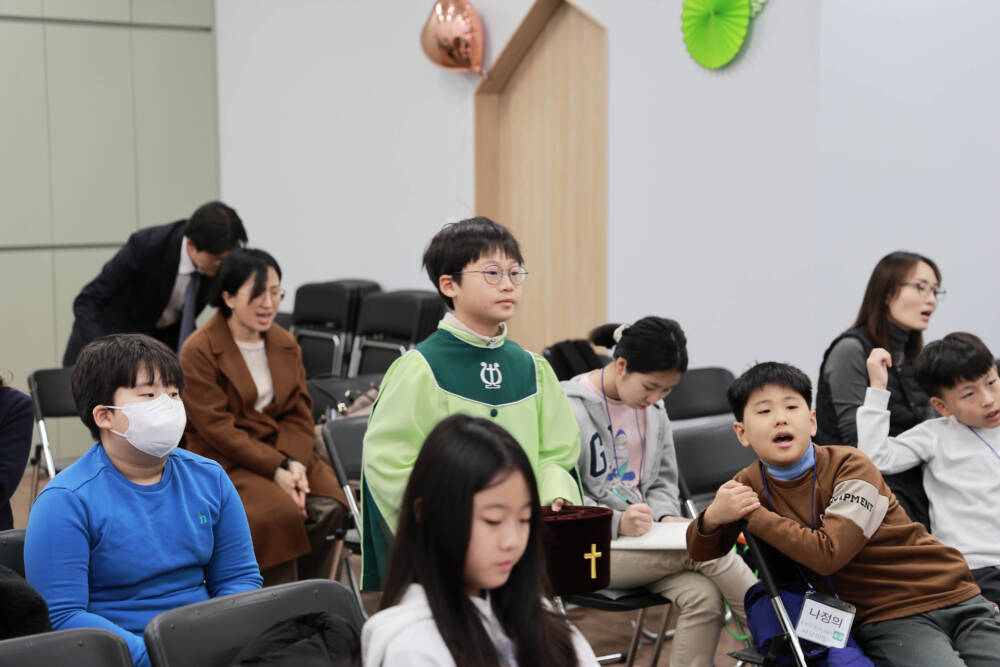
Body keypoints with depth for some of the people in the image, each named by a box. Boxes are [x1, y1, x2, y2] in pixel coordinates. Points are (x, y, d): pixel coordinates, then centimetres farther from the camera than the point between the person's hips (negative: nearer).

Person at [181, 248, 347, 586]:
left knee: (328, 507, -21)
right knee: (280, 511, -30)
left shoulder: (286, 344, 12)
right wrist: (276, 469, -21)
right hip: (225, 461, -5)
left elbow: (299, 414, 8)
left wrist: (294, 463, -13)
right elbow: (218, 428, -14)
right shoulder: (198, 351, -8)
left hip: (282, 451, 6)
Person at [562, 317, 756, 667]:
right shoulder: (571, 408, -12)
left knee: (703, 596, -25)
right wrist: (617, 523, -27)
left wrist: (665, 517, -3)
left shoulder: (653, 408, 10)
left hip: (644, 540, 6)